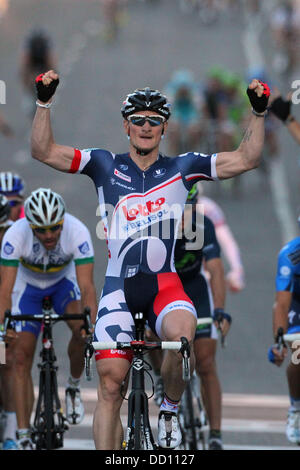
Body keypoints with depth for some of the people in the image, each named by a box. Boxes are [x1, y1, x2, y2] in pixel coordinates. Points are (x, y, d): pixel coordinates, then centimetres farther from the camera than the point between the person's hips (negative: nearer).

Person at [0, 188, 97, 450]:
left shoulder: (77, 231, -34)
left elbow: (86, 286, -38)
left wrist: (92, 325, -52)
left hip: (64, 281, 0)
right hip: (28, 285, 0)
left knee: (81, 329, -29)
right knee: (22, 357, -10)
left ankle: (74, 386, 0)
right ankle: (24, 436, -7)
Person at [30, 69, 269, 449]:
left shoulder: (181, 168, 9)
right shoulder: (105, 165, 7)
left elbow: (245, 159, 5)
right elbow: (44, 151, 1)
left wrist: (259, 112, -5)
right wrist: (44, 102, -10)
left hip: (165, 284, 0)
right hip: (119, 286, 0)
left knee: (182, 334, -33)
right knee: (110, 382, -8)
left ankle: (170, 409, -4)